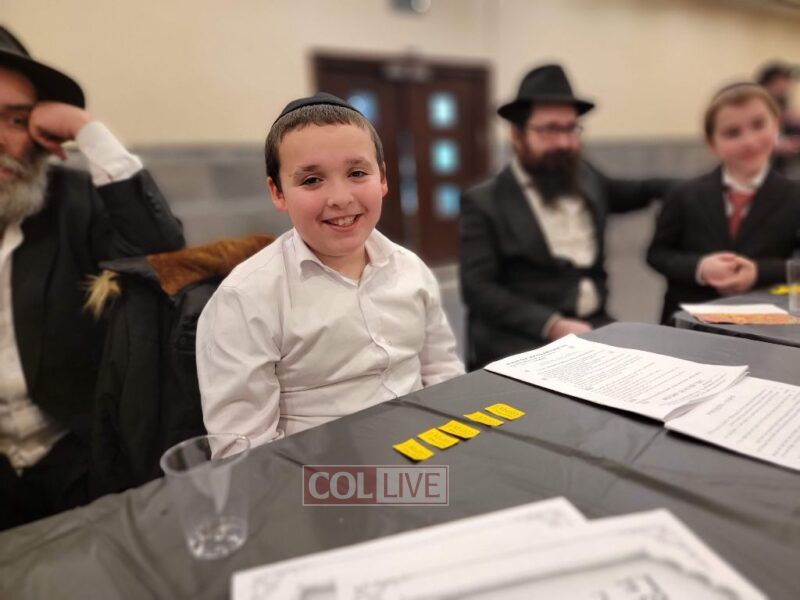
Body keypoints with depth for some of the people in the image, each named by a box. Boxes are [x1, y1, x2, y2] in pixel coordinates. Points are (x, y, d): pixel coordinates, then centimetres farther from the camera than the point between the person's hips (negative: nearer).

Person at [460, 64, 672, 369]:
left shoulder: (583, 177, 13)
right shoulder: (484, 202, -4)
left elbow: (633, 192, 33)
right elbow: (478, 288, -11)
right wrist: (552, 324, -20)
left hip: (595, 328, 6)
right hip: (521, 339, -5)